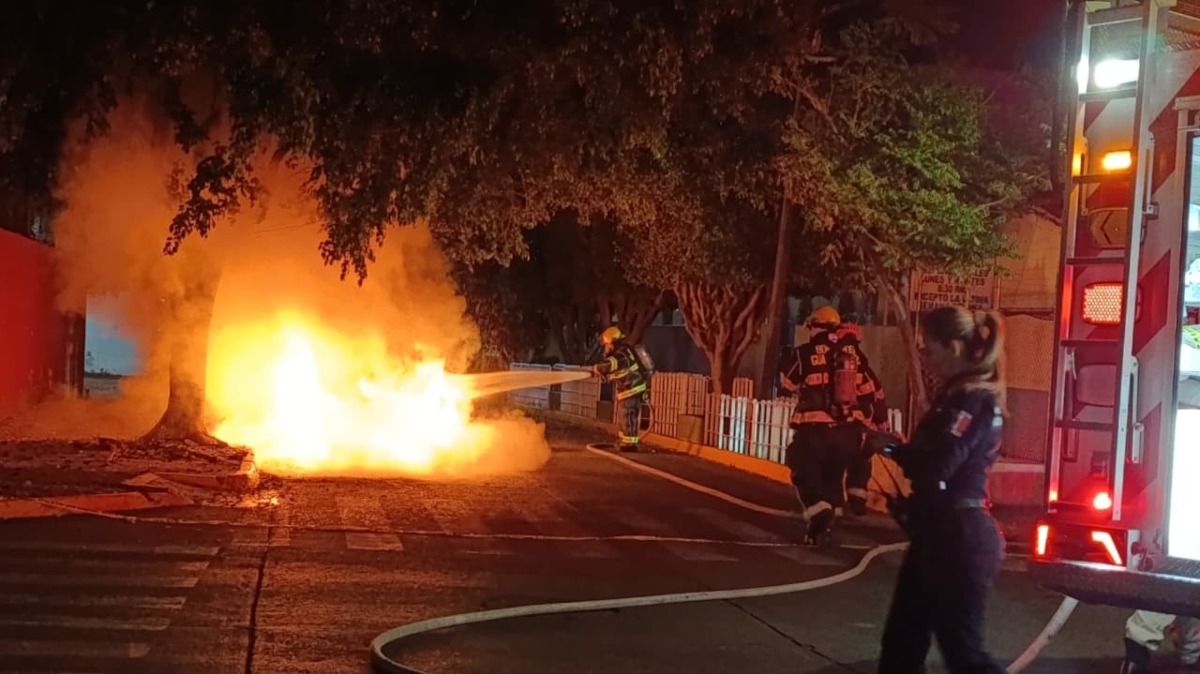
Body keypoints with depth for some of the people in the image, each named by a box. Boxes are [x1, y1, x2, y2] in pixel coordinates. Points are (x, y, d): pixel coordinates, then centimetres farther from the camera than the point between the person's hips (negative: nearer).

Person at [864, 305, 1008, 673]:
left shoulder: (973, 401, -18)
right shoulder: (961, 396, 13)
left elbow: (935, 469, -27)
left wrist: (892, 447, -9)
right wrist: (894, 446, 0)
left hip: (958, 539, -10)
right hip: (940, 536, 10)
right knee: (901, 641, 16)